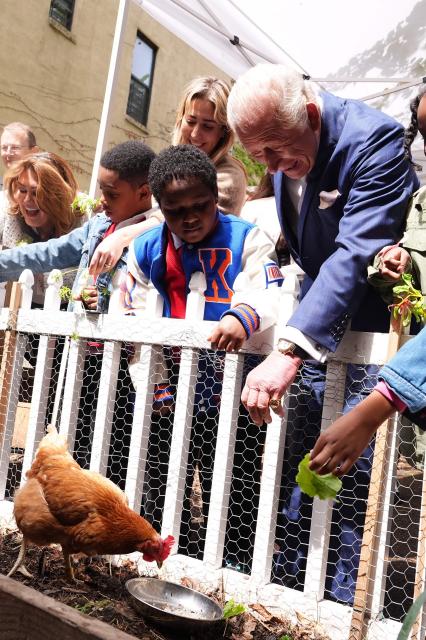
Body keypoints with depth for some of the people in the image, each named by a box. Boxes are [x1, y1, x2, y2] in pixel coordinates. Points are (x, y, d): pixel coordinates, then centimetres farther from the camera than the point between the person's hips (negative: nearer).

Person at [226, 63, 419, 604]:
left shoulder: (374, 139, -24)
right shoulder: (284, 143, 0)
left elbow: (357, 256, -34)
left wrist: (288, 351, -42)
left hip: (370, 318, -7)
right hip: (316, 310, 7)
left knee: (353, 467, -4)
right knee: (297, 454, 11)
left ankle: (342, 601, 15)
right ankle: (287, 577, 29)